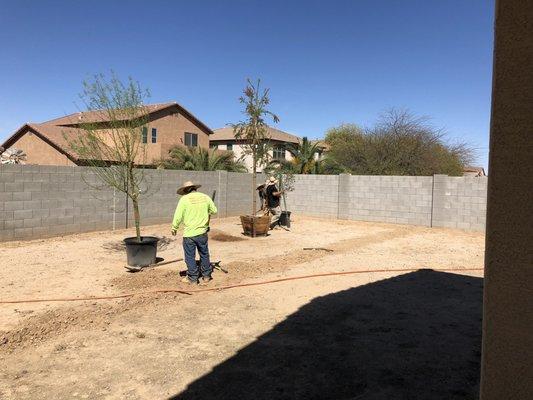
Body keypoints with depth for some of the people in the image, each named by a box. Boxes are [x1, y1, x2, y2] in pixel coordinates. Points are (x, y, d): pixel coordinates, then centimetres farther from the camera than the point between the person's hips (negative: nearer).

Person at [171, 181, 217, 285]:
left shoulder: (184, 199, -9)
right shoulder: (205, 197, 2)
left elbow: (178, 216, -11)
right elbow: (214, 210, 11)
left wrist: (174, 228, 4)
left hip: (189, 233, -4)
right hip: (202, 232, 4)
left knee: (190, 256, 9)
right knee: (204, 254, 18)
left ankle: (193, 278, 17)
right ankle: (206, 276, 27)